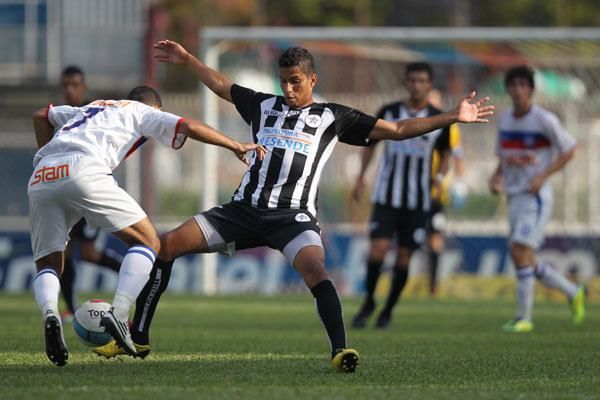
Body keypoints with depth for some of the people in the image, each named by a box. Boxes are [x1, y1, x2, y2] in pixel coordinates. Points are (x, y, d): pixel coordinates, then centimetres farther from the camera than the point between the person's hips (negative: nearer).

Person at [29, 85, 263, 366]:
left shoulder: (89, 109, 39)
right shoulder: (143, 112, 23)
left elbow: (40, 116, 45)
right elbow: (189, 127, 12)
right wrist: (235, 146, 19)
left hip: (40, 176, 5)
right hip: (83, 170, -5)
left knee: (47, 266, 14)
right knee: (147, 242, 6)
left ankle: (49, 313, -20)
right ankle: (119, 313, -16)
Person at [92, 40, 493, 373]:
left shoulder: (333, 117, 8)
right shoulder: (264, 105, 18)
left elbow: (398, 130, 8)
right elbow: (220, 84, 35)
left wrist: (452, 117, 1)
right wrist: (186, 58, 39)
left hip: (293, 215, -4)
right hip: (245, 208, 4)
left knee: (315, 269, -35)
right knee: (167, 245, -7)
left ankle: (340, 350, -37)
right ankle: (138, 337, 2)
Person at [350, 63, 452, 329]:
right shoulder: (388, 113, 0)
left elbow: (445, 154, 13)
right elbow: (371, 142, 14)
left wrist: (440, 177, -6)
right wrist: (361, 177, 7)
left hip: (418, 200, 0)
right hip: (386, 196, 0)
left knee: (404, 257, 2)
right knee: (378, 248, -13)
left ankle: (388, 310, 18)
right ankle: (368, 302, 7)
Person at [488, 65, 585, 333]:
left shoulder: (544, 120, -10)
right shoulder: (504, 120, 9)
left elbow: (569, 149, -4)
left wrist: (543, 175, -14)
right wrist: (497, 176, 2)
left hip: (536, 196, -7)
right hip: (514, 197, 7)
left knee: (520, 251, -16)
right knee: (524, 259, 7)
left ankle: (524, 318, -9)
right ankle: (573, 293, 26)